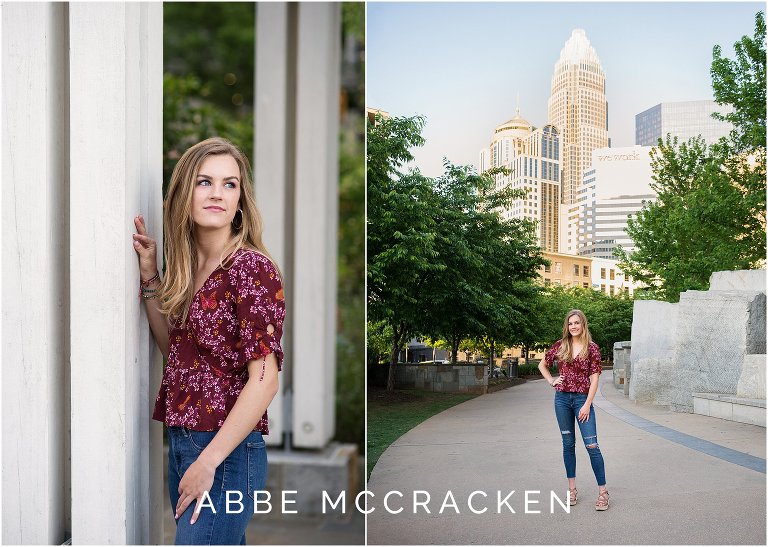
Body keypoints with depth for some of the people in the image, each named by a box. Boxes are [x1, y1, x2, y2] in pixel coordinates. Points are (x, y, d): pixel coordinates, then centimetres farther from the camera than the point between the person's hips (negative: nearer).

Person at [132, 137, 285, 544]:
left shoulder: (252, 267, -16)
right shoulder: (188, 266, 7)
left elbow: (264, 381, -19)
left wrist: (208, 462, -17)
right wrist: (149, 276, 8)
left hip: (226, 451, -7)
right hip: (180, 442, 7)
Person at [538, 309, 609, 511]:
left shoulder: (592, 348, -2)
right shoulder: (560, 345, 6)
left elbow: (594, 379, -5)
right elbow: (542, 365, 20)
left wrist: (587, 405, -11)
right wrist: (551, 380, 6)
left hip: (582, 399, -3)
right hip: (562, 398, 3)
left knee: (591, 445, -7)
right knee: (568, 444, 10)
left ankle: (602, 490, 1)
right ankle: (572, 488, 18)